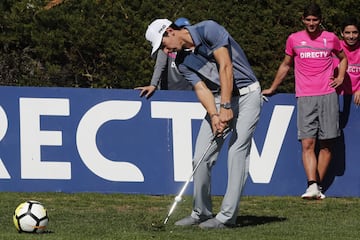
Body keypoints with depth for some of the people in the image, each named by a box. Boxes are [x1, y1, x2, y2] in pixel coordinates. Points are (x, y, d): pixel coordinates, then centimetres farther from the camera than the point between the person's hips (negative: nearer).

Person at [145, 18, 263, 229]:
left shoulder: (208, 30, -16)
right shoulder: (182, 61, 4)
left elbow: (225, 67, -21)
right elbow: (201, 88, -4)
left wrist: (226, 107, -24)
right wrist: (214, 115, -23)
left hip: (246, 93, -7)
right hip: (219, 98, 7)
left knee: (237, 152, -12)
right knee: (201, 157, 0)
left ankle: (227, 216, -12)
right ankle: (201, 213, 11)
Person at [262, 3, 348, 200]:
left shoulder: (330, 38, 9)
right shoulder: (294, 40, 9)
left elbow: (343, 58, 27)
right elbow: (285, 65, 22)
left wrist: (340, 77, 11)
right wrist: (272, 88, 25)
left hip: (328, 96, 1)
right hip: (305, 97, 0)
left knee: (326, 144, -1)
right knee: (307, 143, -12)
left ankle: (318, 186, 5)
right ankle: (312, 186, -20)